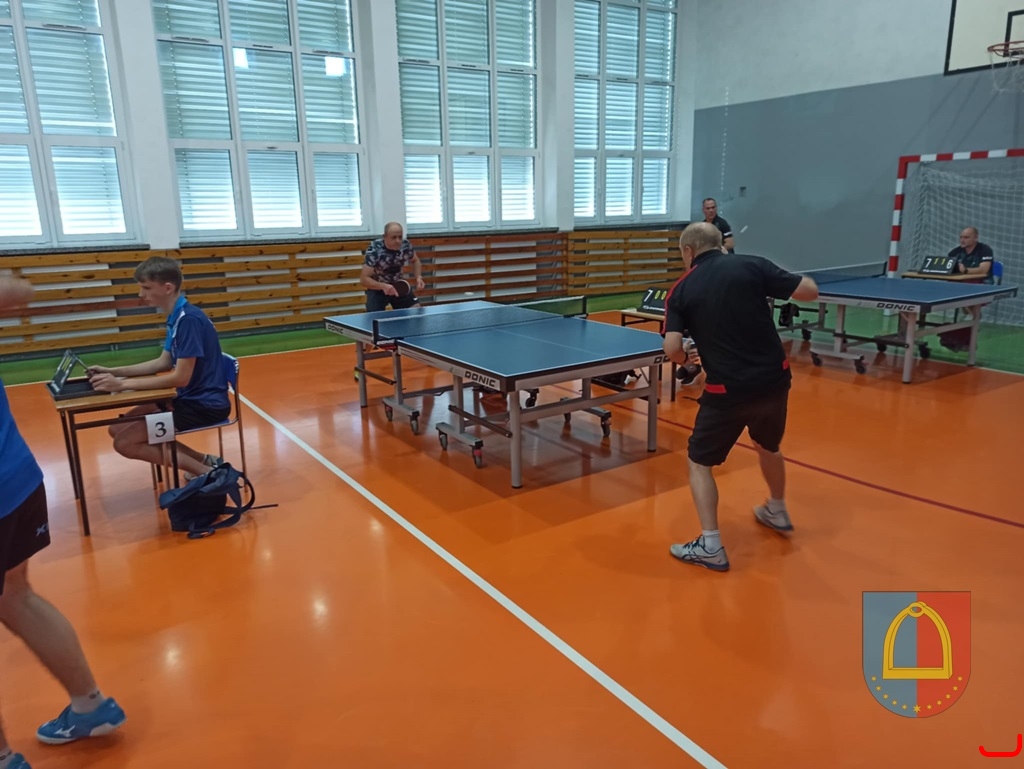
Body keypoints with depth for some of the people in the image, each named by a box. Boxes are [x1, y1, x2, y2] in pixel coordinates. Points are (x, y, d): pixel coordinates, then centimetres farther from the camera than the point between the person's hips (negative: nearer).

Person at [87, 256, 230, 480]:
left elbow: (181, 377, -24)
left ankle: (206, 471, -5)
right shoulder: (176, 317, 8)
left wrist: (123, 384, -20)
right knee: (118, 429, 10)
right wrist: (113, 372, 9)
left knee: (125, 442, -11)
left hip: (205, 404, -10)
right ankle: (202, 460, 9)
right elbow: (163, 363, 17)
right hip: (190, 399, 10)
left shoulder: (189, 319, -21)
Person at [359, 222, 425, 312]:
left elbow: (415, 261, 4)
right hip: (377, 288, -3)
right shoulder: (374, 250, -30)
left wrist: (418, 277, -16)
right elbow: (364, 279, -29)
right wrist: (383, 286, -45)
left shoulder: (406, 245, -19)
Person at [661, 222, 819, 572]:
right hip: (775, 379, 4)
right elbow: (810, 291, -1)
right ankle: (777, 512, 52)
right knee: (769, 446, 31)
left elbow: (672, 348, -11)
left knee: (699, 462, 13)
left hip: (728, 390, -4)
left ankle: (710, 547, 8)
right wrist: (785, 280, 20)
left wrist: (687, 357, 12)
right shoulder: (752, 265, 0)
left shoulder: (682, 290, -1)